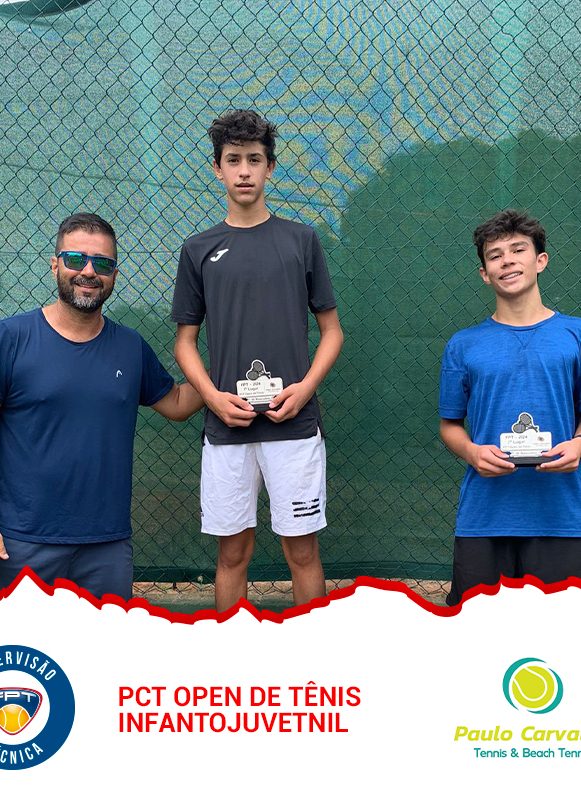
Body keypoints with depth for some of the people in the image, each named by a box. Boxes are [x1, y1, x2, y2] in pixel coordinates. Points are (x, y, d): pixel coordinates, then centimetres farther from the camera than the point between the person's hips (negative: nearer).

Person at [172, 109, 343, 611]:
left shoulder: (301, 240, 5)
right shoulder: (199, 250, 8)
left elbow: (331, 330, 7)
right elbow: (185, 341, 10)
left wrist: (305, 386, -10)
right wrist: (213, 396, -8)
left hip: (294, 422, -1)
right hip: (225, 425, 1)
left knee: (301, 547, 4)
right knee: (233, 550, 9)